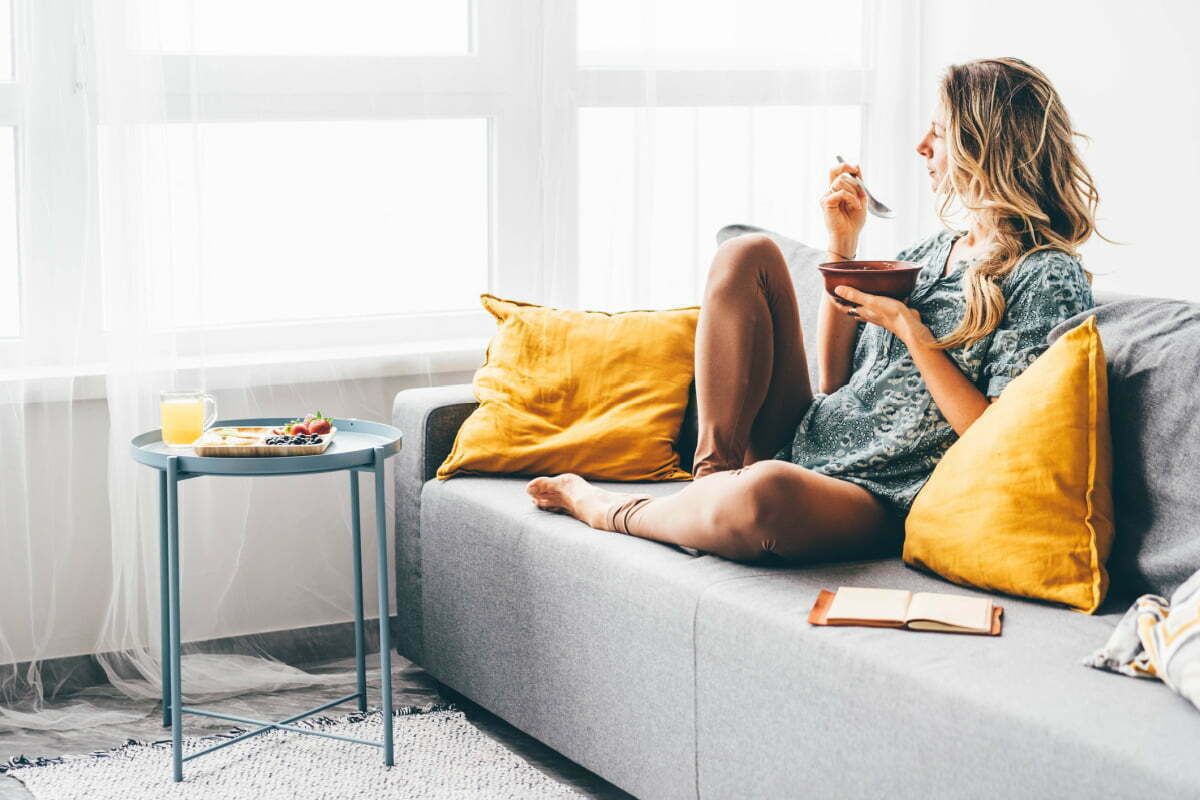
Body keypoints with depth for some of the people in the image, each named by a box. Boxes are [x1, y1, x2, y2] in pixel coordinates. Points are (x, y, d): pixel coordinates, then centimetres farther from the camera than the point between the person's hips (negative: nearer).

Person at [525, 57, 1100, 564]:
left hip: (879, 507, -8)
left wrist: (908, 328, -16)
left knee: (765, 493, -43)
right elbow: (835, 380, 13)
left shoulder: (1048, 279, -8)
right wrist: (843, 249, 6)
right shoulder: (933, 251, 16)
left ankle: (614, 512, -10)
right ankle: (713, 474, -8)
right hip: (800, 449, 8)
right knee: (747, 255, -3)